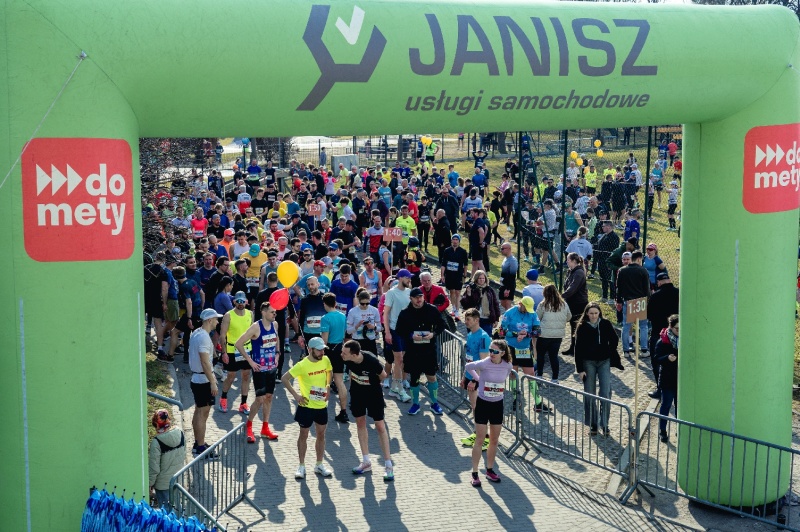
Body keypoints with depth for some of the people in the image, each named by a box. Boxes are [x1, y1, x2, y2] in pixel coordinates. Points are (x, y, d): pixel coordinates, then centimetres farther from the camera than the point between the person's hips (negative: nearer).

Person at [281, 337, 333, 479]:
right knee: (303, 435, 7)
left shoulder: (325, 360, -4)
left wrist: (328, 387, 5)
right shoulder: (302, 365, -19)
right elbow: (284, 378, -14)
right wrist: (296, 395, -15)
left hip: (322, 405, 5)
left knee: (321, 434, 12)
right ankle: (301, 466, 18)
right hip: (306, 406, -5)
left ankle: (319, 465, 25)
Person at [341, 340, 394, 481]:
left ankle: (389, 465, 4)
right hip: (357, 392, 5)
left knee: (380, 426, -2)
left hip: (373, 392, -4)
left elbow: (383, 375, -14)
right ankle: (366, 462, 22)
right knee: (360, 423, 11)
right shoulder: (347, 359, -23)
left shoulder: (371, 360, -35)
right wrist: (353, 383, 6)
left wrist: (372, 383, 1)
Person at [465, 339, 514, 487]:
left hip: (497, 405, 4)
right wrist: (478, 379, -1)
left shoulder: (507, 366, -9)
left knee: (494, 440, 12)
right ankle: (475, 474, 6)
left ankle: (490, 470, 27)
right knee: (480, 439, -2)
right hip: (483, 404, -4)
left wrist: (500, 386, 7)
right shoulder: (483, 364, -19)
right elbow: (468, 367, -1)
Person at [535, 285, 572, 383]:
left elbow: (537, 318, -1)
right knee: (554, 355, 10)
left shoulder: (543, 305, -10)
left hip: (544, 334, -3)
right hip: (559, 335, 3)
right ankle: (555, 378, 9)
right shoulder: (564, 305, 0)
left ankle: (539, 375, 20)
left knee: (540, 354, 14)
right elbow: (569, 317, 13)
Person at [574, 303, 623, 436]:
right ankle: (592, 424, 15)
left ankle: (604, 424, 2)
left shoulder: (606, 324, -3)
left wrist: (610, 354, 5)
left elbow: (615, 340, 12)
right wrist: (580, 369, -8)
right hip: (588, 362, -1)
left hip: (604, 361, 1)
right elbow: (578, 349, -5)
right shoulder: (582, 327, -6)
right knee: (590, 394, 3)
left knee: (606, 393, -8)